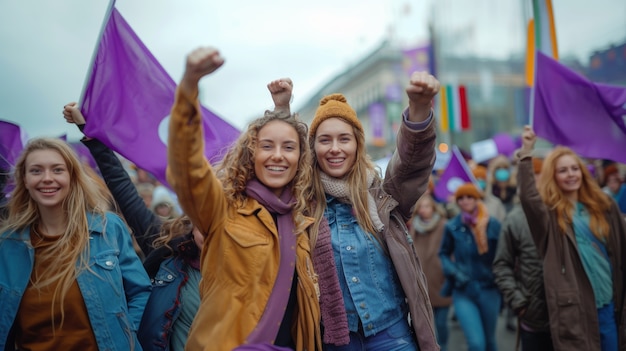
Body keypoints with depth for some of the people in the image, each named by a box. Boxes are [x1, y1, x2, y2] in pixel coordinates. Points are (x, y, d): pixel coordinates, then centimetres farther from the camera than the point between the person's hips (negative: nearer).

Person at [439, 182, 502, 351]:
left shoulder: (493, 224, -6)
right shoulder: (452, 227, -4)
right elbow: (443, 254, 8)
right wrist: (454, 271, -7)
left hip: (489, 290, 1)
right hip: (463, 292, -1)